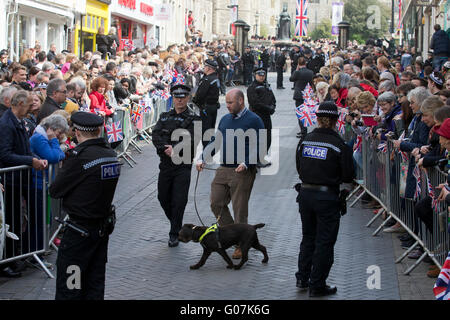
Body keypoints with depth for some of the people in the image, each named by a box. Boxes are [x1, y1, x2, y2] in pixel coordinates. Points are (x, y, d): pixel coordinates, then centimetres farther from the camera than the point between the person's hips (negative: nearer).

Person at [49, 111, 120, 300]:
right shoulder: (112, 155, 3)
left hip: (80, 230, -8)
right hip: (104, 226, 8)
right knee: (95, 285, 15)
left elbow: (55, 191, -14)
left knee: (68, 290, 0)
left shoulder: (80, 156, -20)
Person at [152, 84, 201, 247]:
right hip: (166, 164, 5)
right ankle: (176, 224, 34)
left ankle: (174, 234, 4)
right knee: (163, 197, 12)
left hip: (183, 166, -5)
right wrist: (166, 149, -17)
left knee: (179, 200, -7)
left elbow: (191, 141, -13)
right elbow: (155, 135, -1)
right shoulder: (165, 117, 13)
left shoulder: (194, 120, -1)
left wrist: (174, 149, -22)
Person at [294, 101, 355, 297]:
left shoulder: (305, 142, 1)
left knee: (308, 237, 21)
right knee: (324, 242, 6)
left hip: (305, 194, 5)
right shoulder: (339, 145, -12)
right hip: (327, 197, -4)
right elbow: (348, 176, -9)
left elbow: (299, 169, 9)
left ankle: (302, 278, 25)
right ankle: (317, 286, 10)